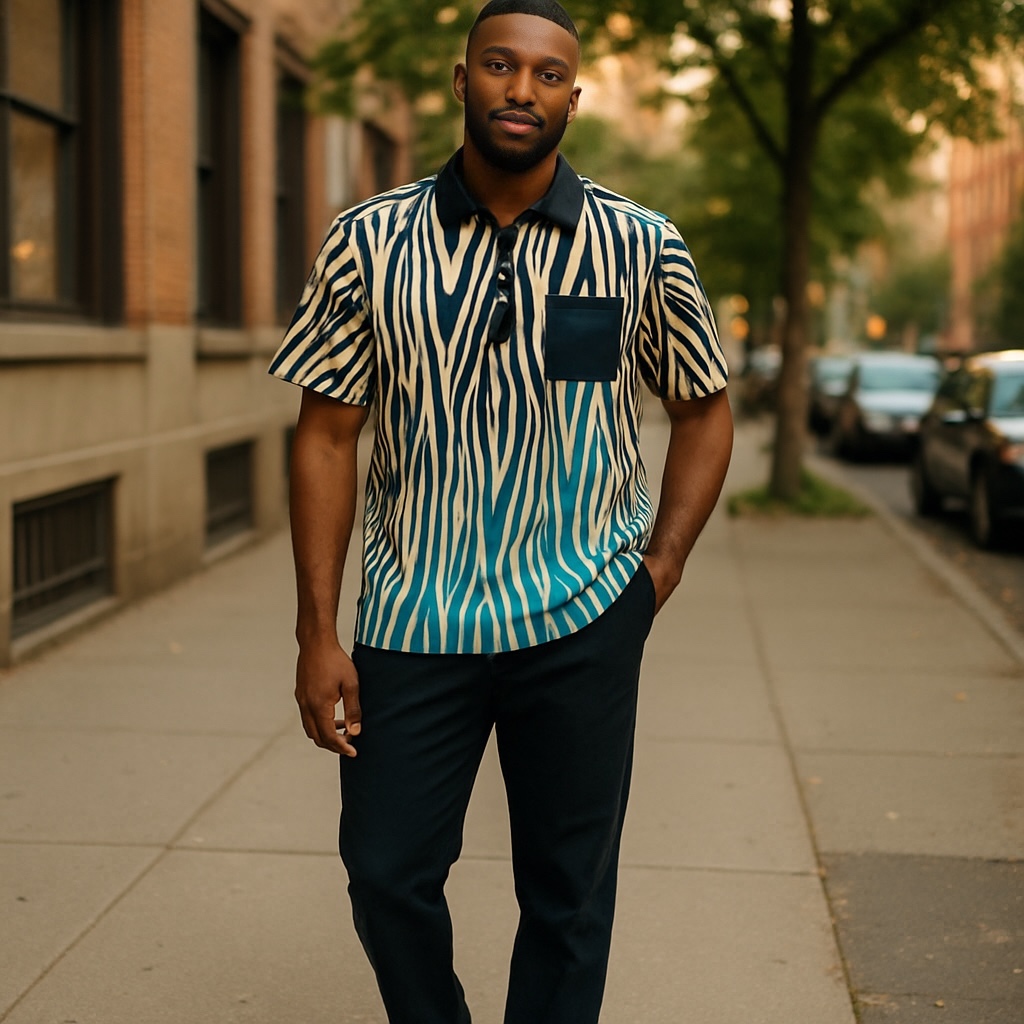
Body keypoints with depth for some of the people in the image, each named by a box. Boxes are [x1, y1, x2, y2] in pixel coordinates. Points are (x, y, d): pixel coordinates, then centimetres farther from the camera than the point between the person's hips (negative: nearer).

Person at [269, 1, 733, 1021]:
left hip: (580, 629, 0)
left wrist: (659, 568, 0)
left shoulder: (643, 248, -1)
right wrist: (317, 634, -3)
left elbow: (704, 411, 11)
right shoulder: (370, 241, -1)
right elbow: (326, 435, 1)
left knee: (568, 897, 8)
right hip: (411, 622, 0)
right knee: (386, 874, 5)